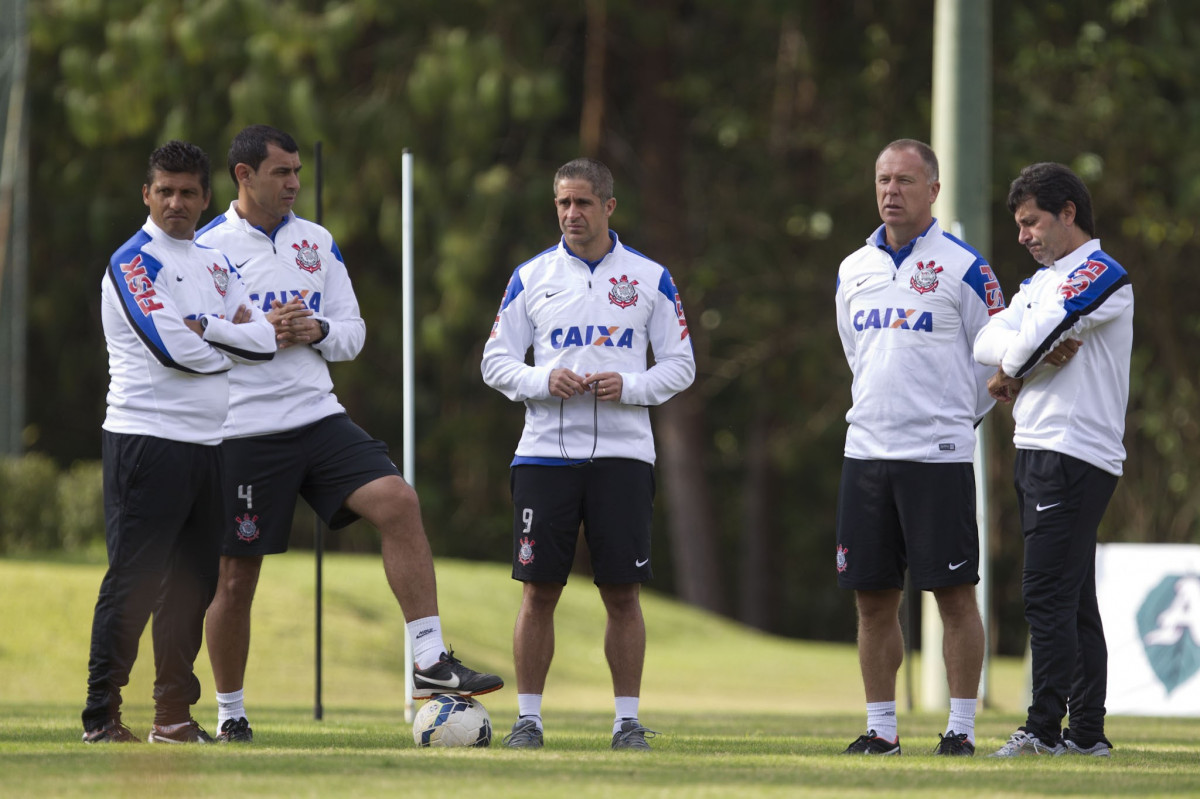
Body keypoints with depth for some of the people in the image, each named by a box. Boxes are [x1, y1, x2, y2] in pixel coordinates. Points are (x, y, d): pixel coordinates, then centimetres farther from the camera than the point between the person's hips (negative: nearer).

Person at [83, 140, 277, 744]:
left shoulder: (216, 264, 17)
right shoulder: (132, 263, -6)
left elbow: (264, 341, 6)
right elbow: (172, 349, -18)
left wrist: (201, 326, -9)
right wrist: (232, 340, -1)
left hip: (207, 444, 7)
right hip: (146, 440, -7)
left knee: (192, 583, 8)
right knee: (133, 583, -8)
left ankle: (174, 714, 14)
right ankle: (101, 716, -6)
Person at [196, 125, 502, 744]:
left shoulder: (317, 243, 12)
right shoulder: (208, 247, -3)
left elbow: (352, 332, 15)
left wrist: (319, 332, -8)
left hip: (318, 417, 4)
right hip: (243, 431, -4)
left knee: (398, 502, -18)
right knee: (236, 577, 1)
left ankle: (431, 662, -18)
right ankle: (229, 714, 17)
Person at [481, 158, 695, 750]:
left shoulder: (650, 278, 6)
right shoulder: (531, 278, 7)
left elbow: (680, 364, 7)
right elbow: (495, 361, 8)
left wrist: (631, 386, -11)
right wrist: (542, 381, -12)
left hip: (623, 452, 0)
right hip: (546, 452, 0)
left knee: (622, 592, -1)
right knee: (539, 589, -1)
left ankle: (628, 719, 7)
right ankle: (527, 717, 6)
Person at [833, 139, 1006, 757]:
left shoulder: (962, 268, -4)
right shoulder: (854, 271, 12)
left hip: (938, 452, -5)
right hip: (866, 449, 5)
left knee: (954, 592, -4)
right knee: (872, 598, 5)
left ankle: (961, 726, 0)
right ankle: (881, 727, 12)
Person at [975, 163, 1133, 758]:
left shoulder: (1102, 276, -8)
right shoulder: (1041, 281, 21)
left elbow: (1035, 336, -19)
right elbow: (989, 340, 8)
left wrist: (1011, 373, 0)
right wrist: (1035, 355, -11)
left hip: (1076, 456, -9)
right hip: (1036, 452, 9)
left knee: (1047, 593, -13)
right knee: (1072, 599, 9)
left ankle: (1044, 729, -14)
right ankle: (1087, 733, 11)